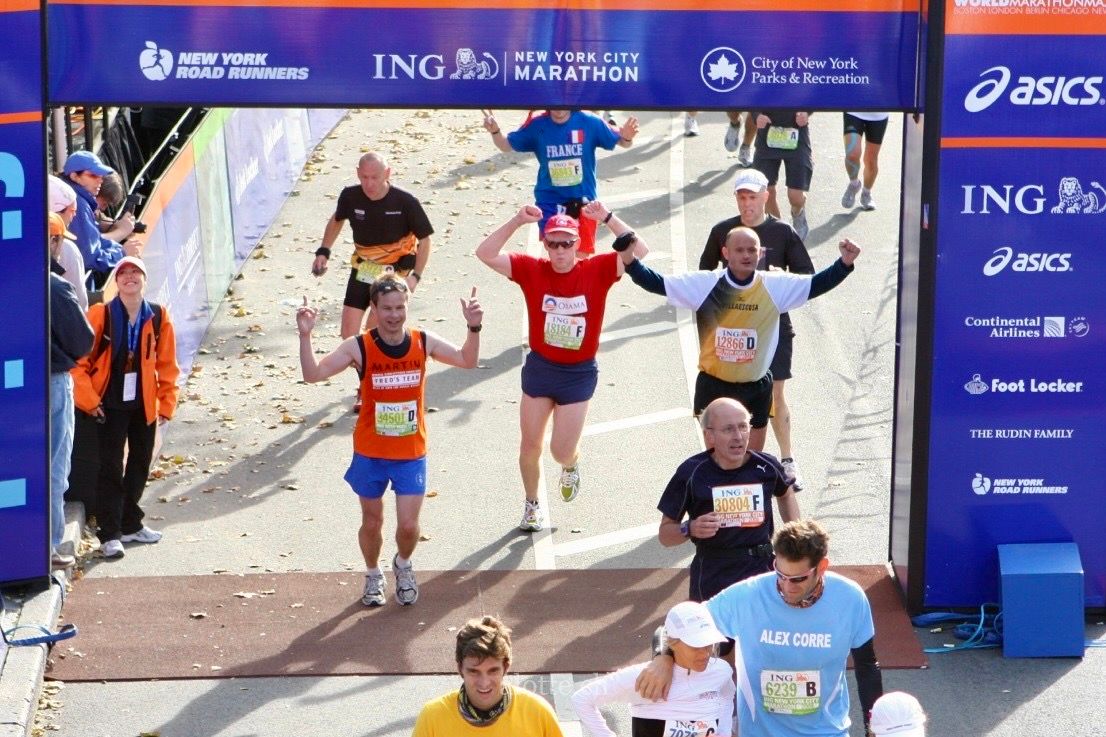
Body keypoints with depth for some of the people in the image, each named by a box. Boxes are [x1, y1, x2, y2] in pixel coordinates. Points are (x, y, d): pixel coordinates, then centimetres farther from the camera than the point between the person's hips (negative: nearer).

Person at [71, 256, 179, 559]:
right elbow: (79, 360, -9)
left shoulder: (158, 317, 0)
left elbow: (167, 364, 6)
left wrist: (167, 403, 4)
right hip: (111, 405, -4)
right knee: (111, 467, -4)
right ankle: (110, 534, -1)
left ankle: (131, 525, 29)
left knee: (140, 464, 14)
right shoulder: (101, 315, -11)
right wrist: (90, 399, -12)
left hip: (145, 405, 4)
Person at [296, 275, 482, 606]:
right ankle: (373, 575, 41)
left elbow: (467, 361, 3)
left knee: (408, 526, -3)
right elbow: (313, 374, -20)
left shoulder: (423, 342, -7)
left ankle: (403, 565, 31)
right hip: (370, 454, -1)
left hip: (411, 454, 1)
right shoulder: (359, 348, -14)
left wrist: (473, 328, -14)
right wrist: (305, 336, -34)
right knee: (372, 523, 13)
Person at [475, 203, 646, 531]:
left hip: (579, 372, -1)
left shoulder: (597, 271, -10)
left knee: (562, 450, 0)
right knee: (530, 444, 9)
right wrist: (517, 221, -24)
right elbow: (485, 254, -15)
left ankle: (571, 465, 39)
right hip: (539, 367, 2)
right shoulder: (532, 270, -8)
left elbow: (639, 251, -19)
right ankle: (532, 504, 34)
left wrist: (607, 218, -26)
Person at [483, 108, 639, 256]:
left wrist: (627, 137, -28)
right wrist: (495, 131, -17)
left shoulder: (589, 122, -11)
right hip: (550, 202, 1)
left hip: (583, 201, 0)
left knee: (582, 256, 6)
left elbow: (622, 142, -4)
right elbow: (506, 145, 4)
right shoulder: (537, 125, -7)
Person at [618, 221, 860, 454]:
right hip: (713, 386, -1)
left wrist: (844, 263, -16)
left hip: (757, 388, 2)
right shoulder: (705, 284, -10)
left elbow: (817, 284, -1)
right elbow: (658, 283, -10)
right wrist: (630, 262, -24)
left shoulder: (776, 286, -5)